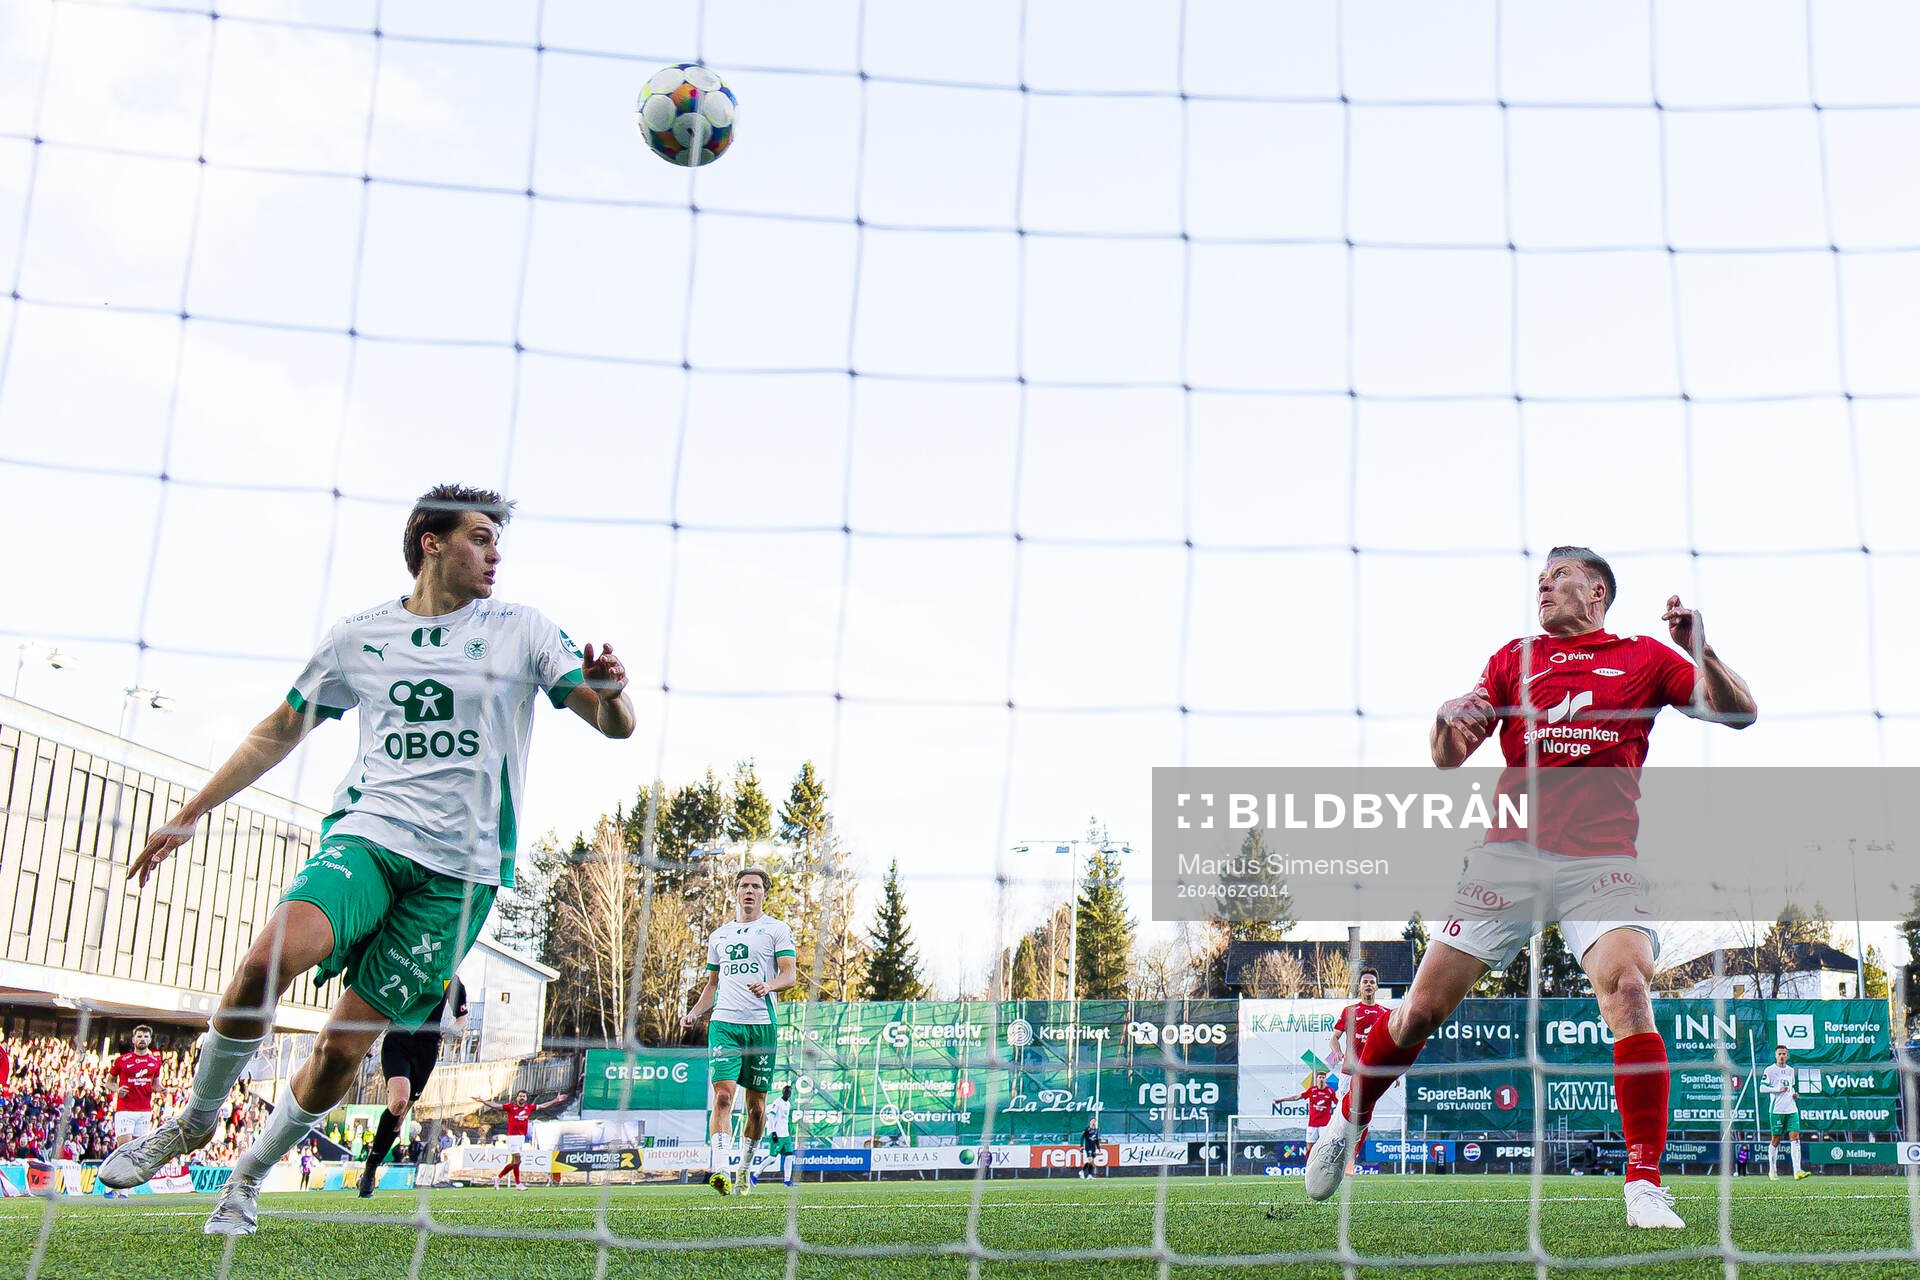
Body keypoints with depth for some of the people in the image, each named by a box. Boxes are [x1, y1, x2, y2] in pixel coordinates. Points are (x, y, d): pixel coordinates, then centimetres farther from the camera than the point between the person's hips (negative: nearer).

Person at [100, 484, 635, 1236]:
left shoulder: (522, 632, 5)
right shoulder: (358, 637, 10)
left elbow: (616, 726, 1)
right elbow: (280, 730, 21)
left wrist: (609, 693, -23)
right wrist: (189, 814, 19)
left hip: (462, 869, -1)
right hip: (366, 834, 1)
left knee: (345, 1044, -5)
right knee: (270, 956, -26)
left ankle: (249, 1177, 21)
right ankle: (195, 1119, 0)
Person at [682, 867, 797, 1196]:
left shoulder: (777, 929, 6)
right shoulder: (719, 935, 19)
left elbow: (790, 975, -3)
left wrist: (768, 986, -24)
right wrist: (694, 1012, 10)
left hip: (762, 1024, -2)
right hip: (724, 1022, 2)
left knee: (756, 1102, 5)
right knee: (723, 1093, -15)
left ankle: (745, 1167, 23)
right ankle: (720, 1169, -24)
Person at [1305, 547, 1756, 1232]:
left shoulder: (1644, 656, 11)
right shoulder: (1515, 657, 15)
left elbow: (1740, 713, 6)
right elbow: (1448, 759, 13)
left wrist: (1702, 649, -12)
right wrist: (1447, 721, -11)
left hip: (1603, 860, -1)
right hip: (1511, 853, 1)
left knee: (1625, 988, -24)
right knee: (1424, 1005, -2)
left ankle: (1645, 1185, -16)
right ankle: (1349, 1122, 21)